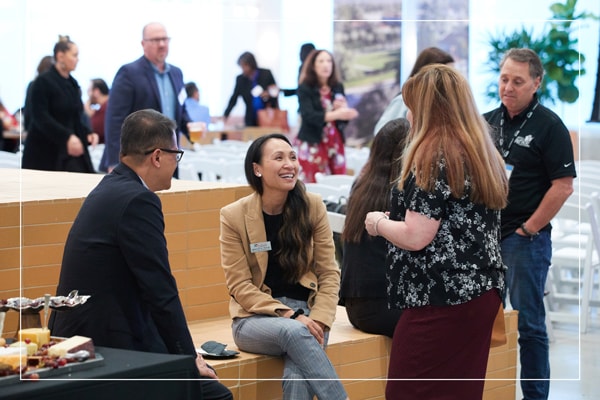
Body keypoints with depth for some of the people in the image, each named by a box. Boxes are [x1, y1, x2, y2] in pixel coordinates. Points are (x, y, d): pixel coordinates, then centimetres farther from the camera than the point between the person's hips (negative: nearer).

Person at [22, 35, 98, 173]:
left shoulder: (73, 84, 13)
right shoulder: (43, 82, -8)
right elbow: (40, 118, -17)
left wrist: (87, 133, -1)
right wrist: (67, 136, -25)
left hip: (72, 151, 6)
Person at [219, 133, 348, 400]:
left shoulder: (312, 206, 0)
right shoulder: (233, 215, -6)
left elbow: (329, 273, 1)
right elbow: (240, 286, -7)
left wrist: (318, 320, -15)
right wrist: (289, 315, -19)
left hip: (305, 313, 1)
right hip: (255, 319, -1)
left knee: (297, 377, -32)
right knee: (293, 332, -37)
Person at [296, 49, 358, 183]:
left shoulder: (338, 87, 9)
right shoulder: (305, 89, -5)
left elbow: (344, 117, 12)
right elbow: (309, 115, -19)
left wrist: (344, 109, -12)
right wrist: (336, 114, -32)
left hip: (335, 143, 4)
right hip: (313, 144, -4)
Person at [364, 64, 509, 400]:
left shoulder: (434, 157, -15)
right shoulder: (484, 153, 11)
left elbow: (416, 237, -19)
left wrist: (378, 223, -1)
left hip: (441, 300, -9)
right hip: (482, 293, 9)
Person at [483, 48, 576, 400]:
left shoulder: (549, 126, -7)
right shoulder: (487, 122, 10)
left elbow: (563, 186, -12)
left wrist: (528, 230, -13)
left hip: (525, 239, -6)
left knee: (528, 324, -1)